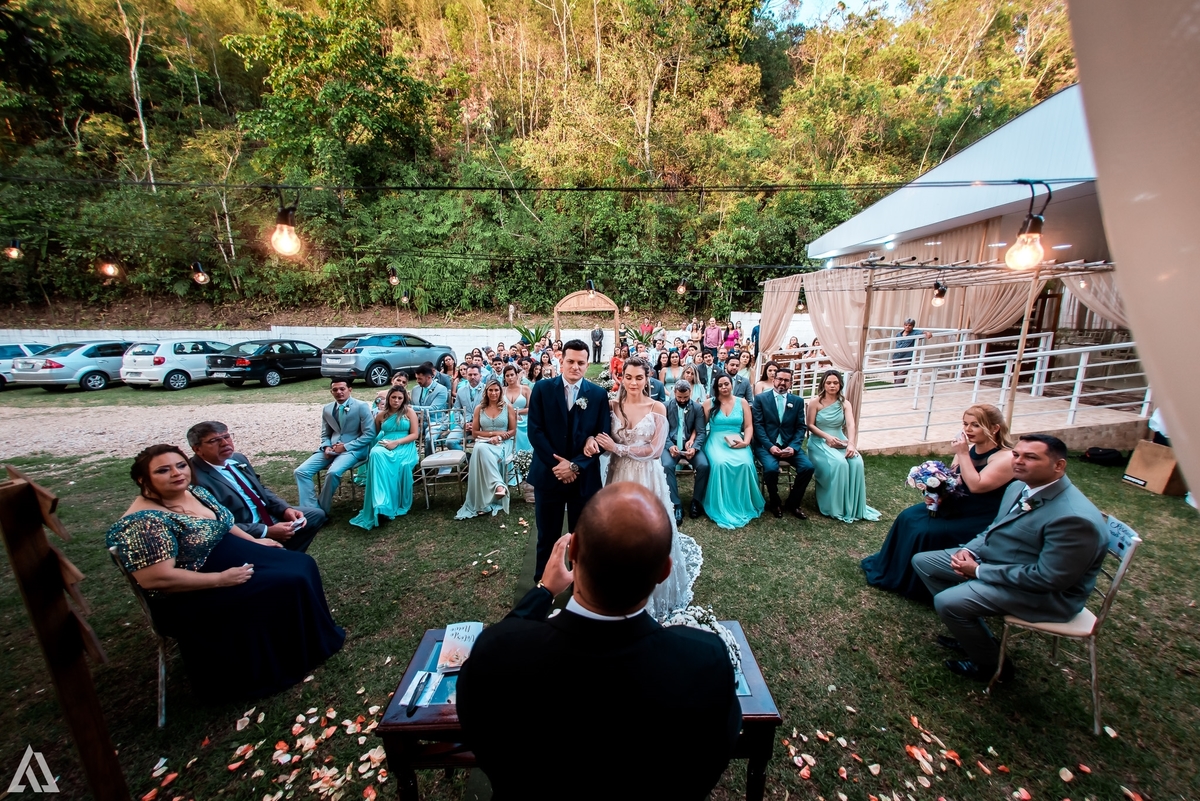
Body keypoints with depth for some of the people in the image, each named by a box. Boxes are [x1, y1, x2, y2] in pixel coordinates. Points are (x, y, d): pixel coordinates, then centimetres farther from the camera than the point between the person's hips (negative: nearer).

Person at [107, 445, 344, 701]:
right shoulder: (144, 522, -24)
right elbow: (157, 579, -27)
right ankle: (313, 646, 7)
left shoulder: (196, 492, 1)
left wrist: (254, 541, 8)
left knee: (301, 564, 0)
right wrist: (222, 579, -23)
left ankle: (314, 635, 18)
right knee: (290, 583, -17)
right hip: (193, 596, -9)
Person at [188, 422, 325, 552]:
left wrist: (285, 509, -3)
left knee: (316, 514, 7)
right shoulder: (196, 479, -20)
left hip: (267, 516, 8)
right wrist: (267, 531, -22)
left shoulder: (239, 458, 4)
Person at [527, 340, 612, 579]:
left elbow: (602, 436, -4)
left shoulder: (599, 394, 0)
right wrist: (556, 463, -14)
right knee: (547, 536, 13)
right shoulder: (542, 389, -1)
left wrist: (575, 465, -13)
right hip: (548, 474, 0)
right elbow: (535, 431, -6)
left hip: (584, 477, 1)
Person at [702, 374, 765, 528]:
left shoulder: (742, 402, 10)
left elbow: (749, 426, 7)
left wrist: (746, 441, -10)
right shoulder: (709, 403, 6)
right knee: (720, 463, -34)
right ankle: (722, 508, -19)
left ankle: (744, 505, -10)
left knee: (745, 464, -30)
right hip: (716, 441, -1)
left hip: (738, 442, 2)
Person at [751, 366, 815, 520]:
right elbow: (758, 425, -5)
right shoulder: (760, 398, 2)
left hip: (789, 445, 3)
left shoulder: (798, 401, 10)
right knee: (771, 468, -30)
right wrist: (770, 446, -17)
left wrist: (793, 447, -12)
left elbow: (800, 427, 5)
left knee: (808, 467, -21)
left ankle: (792, 503, 3)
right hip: (766, 445, -3)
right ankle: (775, 502, 0)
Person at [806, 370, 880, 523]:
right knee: (838, 463, -31)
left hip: (840, 441, 4)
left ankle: (853, 505, -9)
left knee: (856, 462, -25)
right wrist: (827, 437, -20)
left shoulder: (844, 403, 5)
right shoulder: (815, 402, -4)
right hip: (820, 442, -4)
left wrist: (851, 444, -28)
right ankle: (834, 506, -16)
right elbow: (810, 425, -5)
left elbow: (851, 425, -10)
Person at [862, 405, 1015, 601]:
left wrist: (963, 454, -26)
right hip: (954, 506, 8)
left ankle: (914, 584, 1)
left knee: (927, 532, -21)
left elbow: (976, 486, -30)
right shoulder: (969, 448, 3)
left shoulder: (1006, 458, -19)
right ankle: (888, 568, 9)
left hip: (979, 519, -8)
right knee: (908, 518, -5)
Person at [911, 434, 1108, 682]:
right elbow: (996, 528, 13)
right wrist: (969, 549, -5)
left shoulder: (1074, 518, -28)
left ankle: (992, 665, 8)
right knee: (922, 561, 6)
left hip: (1045, 593, -9)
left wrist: (980, 571, -21)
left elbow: (1047, 577, -26)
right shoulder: (1019, 487, -1)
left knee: (947, 602, -23)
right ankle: (971, 633, 19)